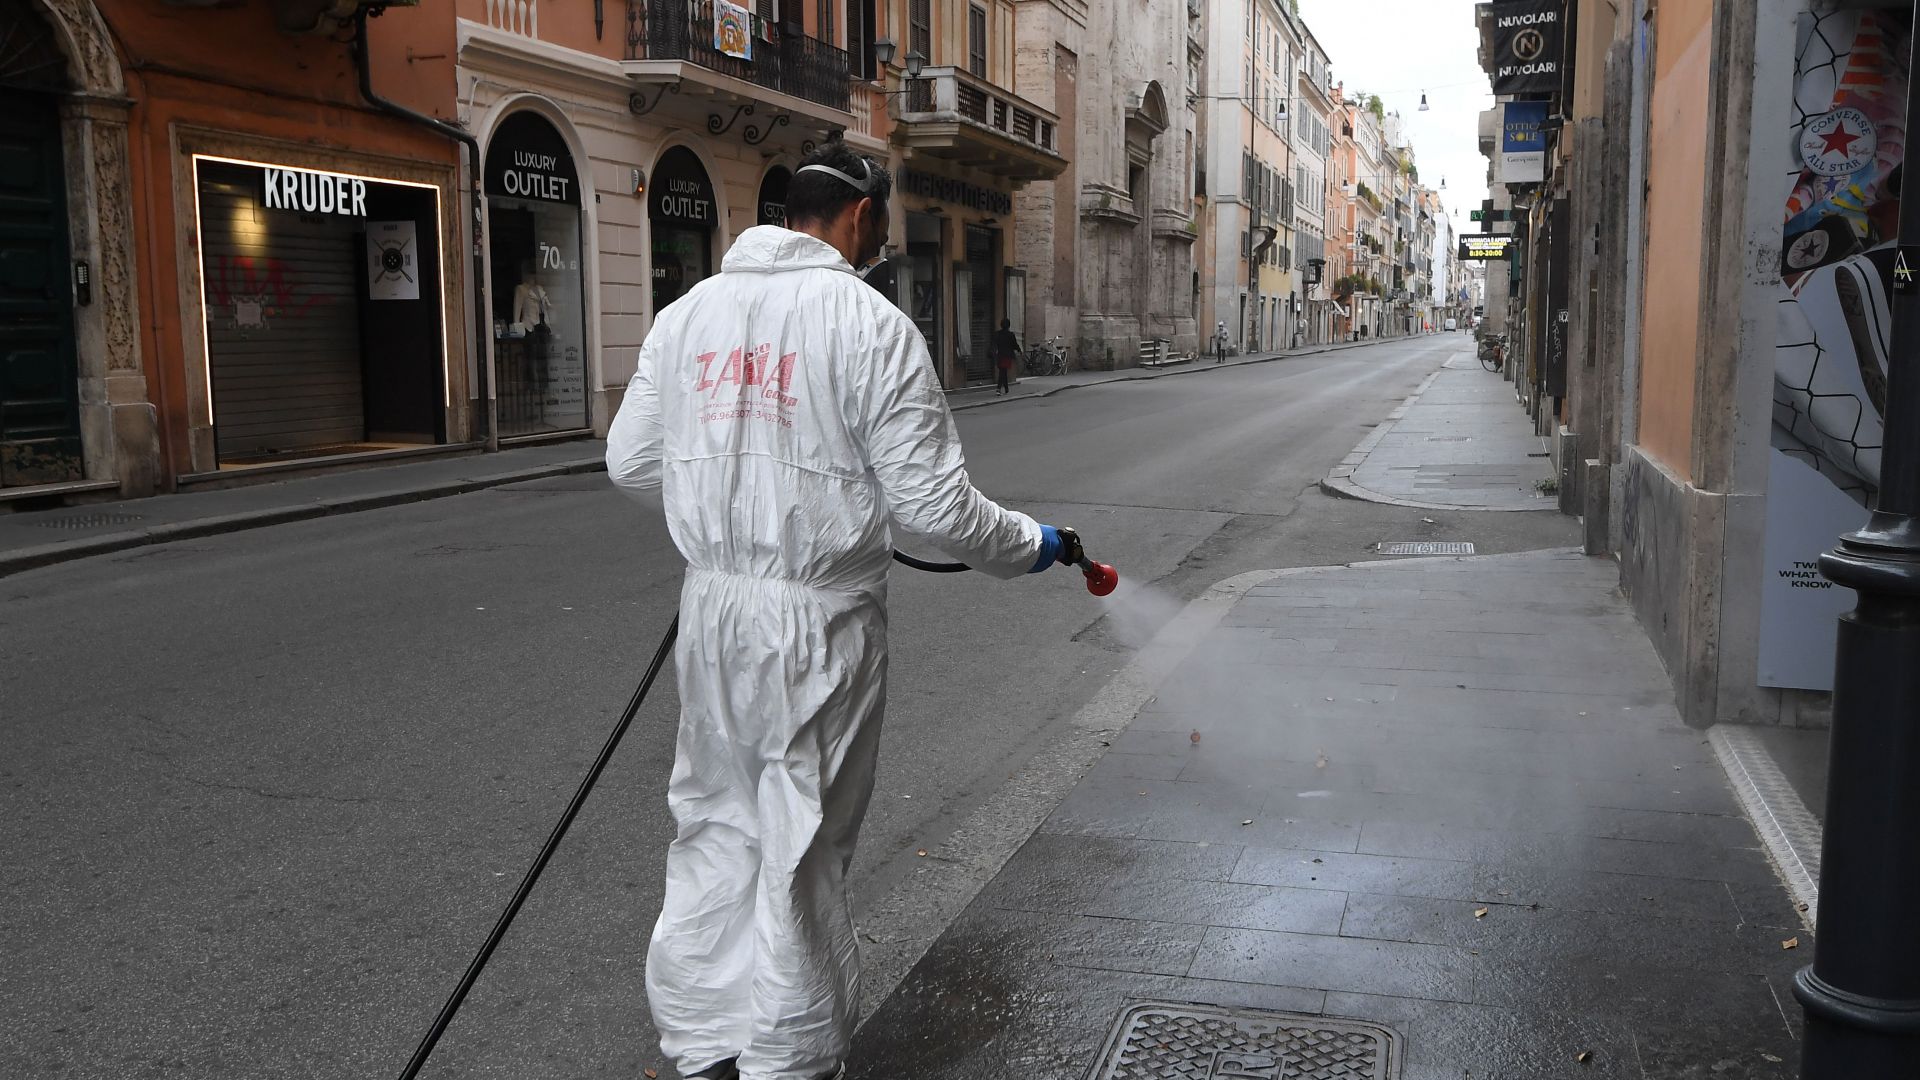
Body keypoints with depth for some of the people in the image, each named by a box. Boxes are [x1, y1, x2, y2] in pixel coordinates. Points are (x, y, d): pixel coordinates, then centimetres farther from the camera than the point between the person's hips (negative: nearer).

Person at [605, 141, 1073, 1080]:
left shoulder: (691, 310, 7)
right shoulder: (871, 324, -10)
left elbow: (629, 461, 9)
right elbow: (932, 503, -13)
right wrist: (1028, 545, 5)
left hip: (711, 607, 6)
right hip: (817, 617, -5)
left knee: (715, 824, 18)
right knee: (803, 845, 7)